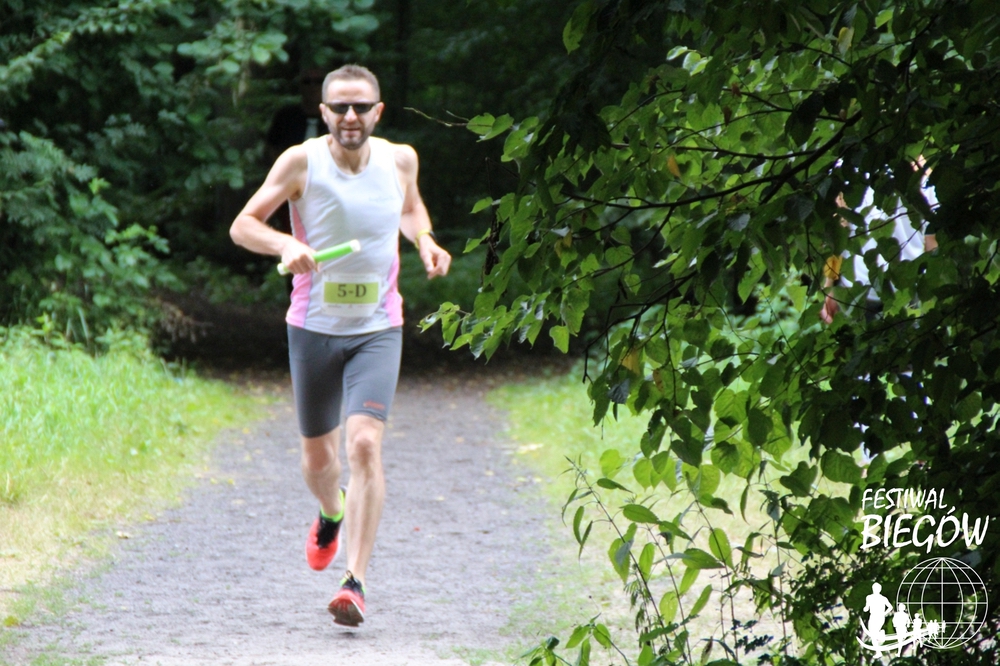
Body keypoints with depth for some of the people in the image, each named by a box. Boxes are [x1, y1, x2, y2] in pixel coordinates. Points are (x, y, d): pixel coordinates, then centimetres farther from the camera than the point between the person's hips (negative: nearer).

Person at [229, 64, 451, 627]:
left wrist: (424, 241, 1)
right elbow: (243, 225, -6)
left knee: (365, 445, -19)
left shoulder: (400, 159, -1)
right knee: (319, 457, 13)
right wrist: (285, 244, -26)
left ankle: (356, 583, -18)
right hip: (314, 327, 0)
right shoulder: (302, 162, -9)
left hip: (378, 330, 0)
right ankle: (332, 512, 51)